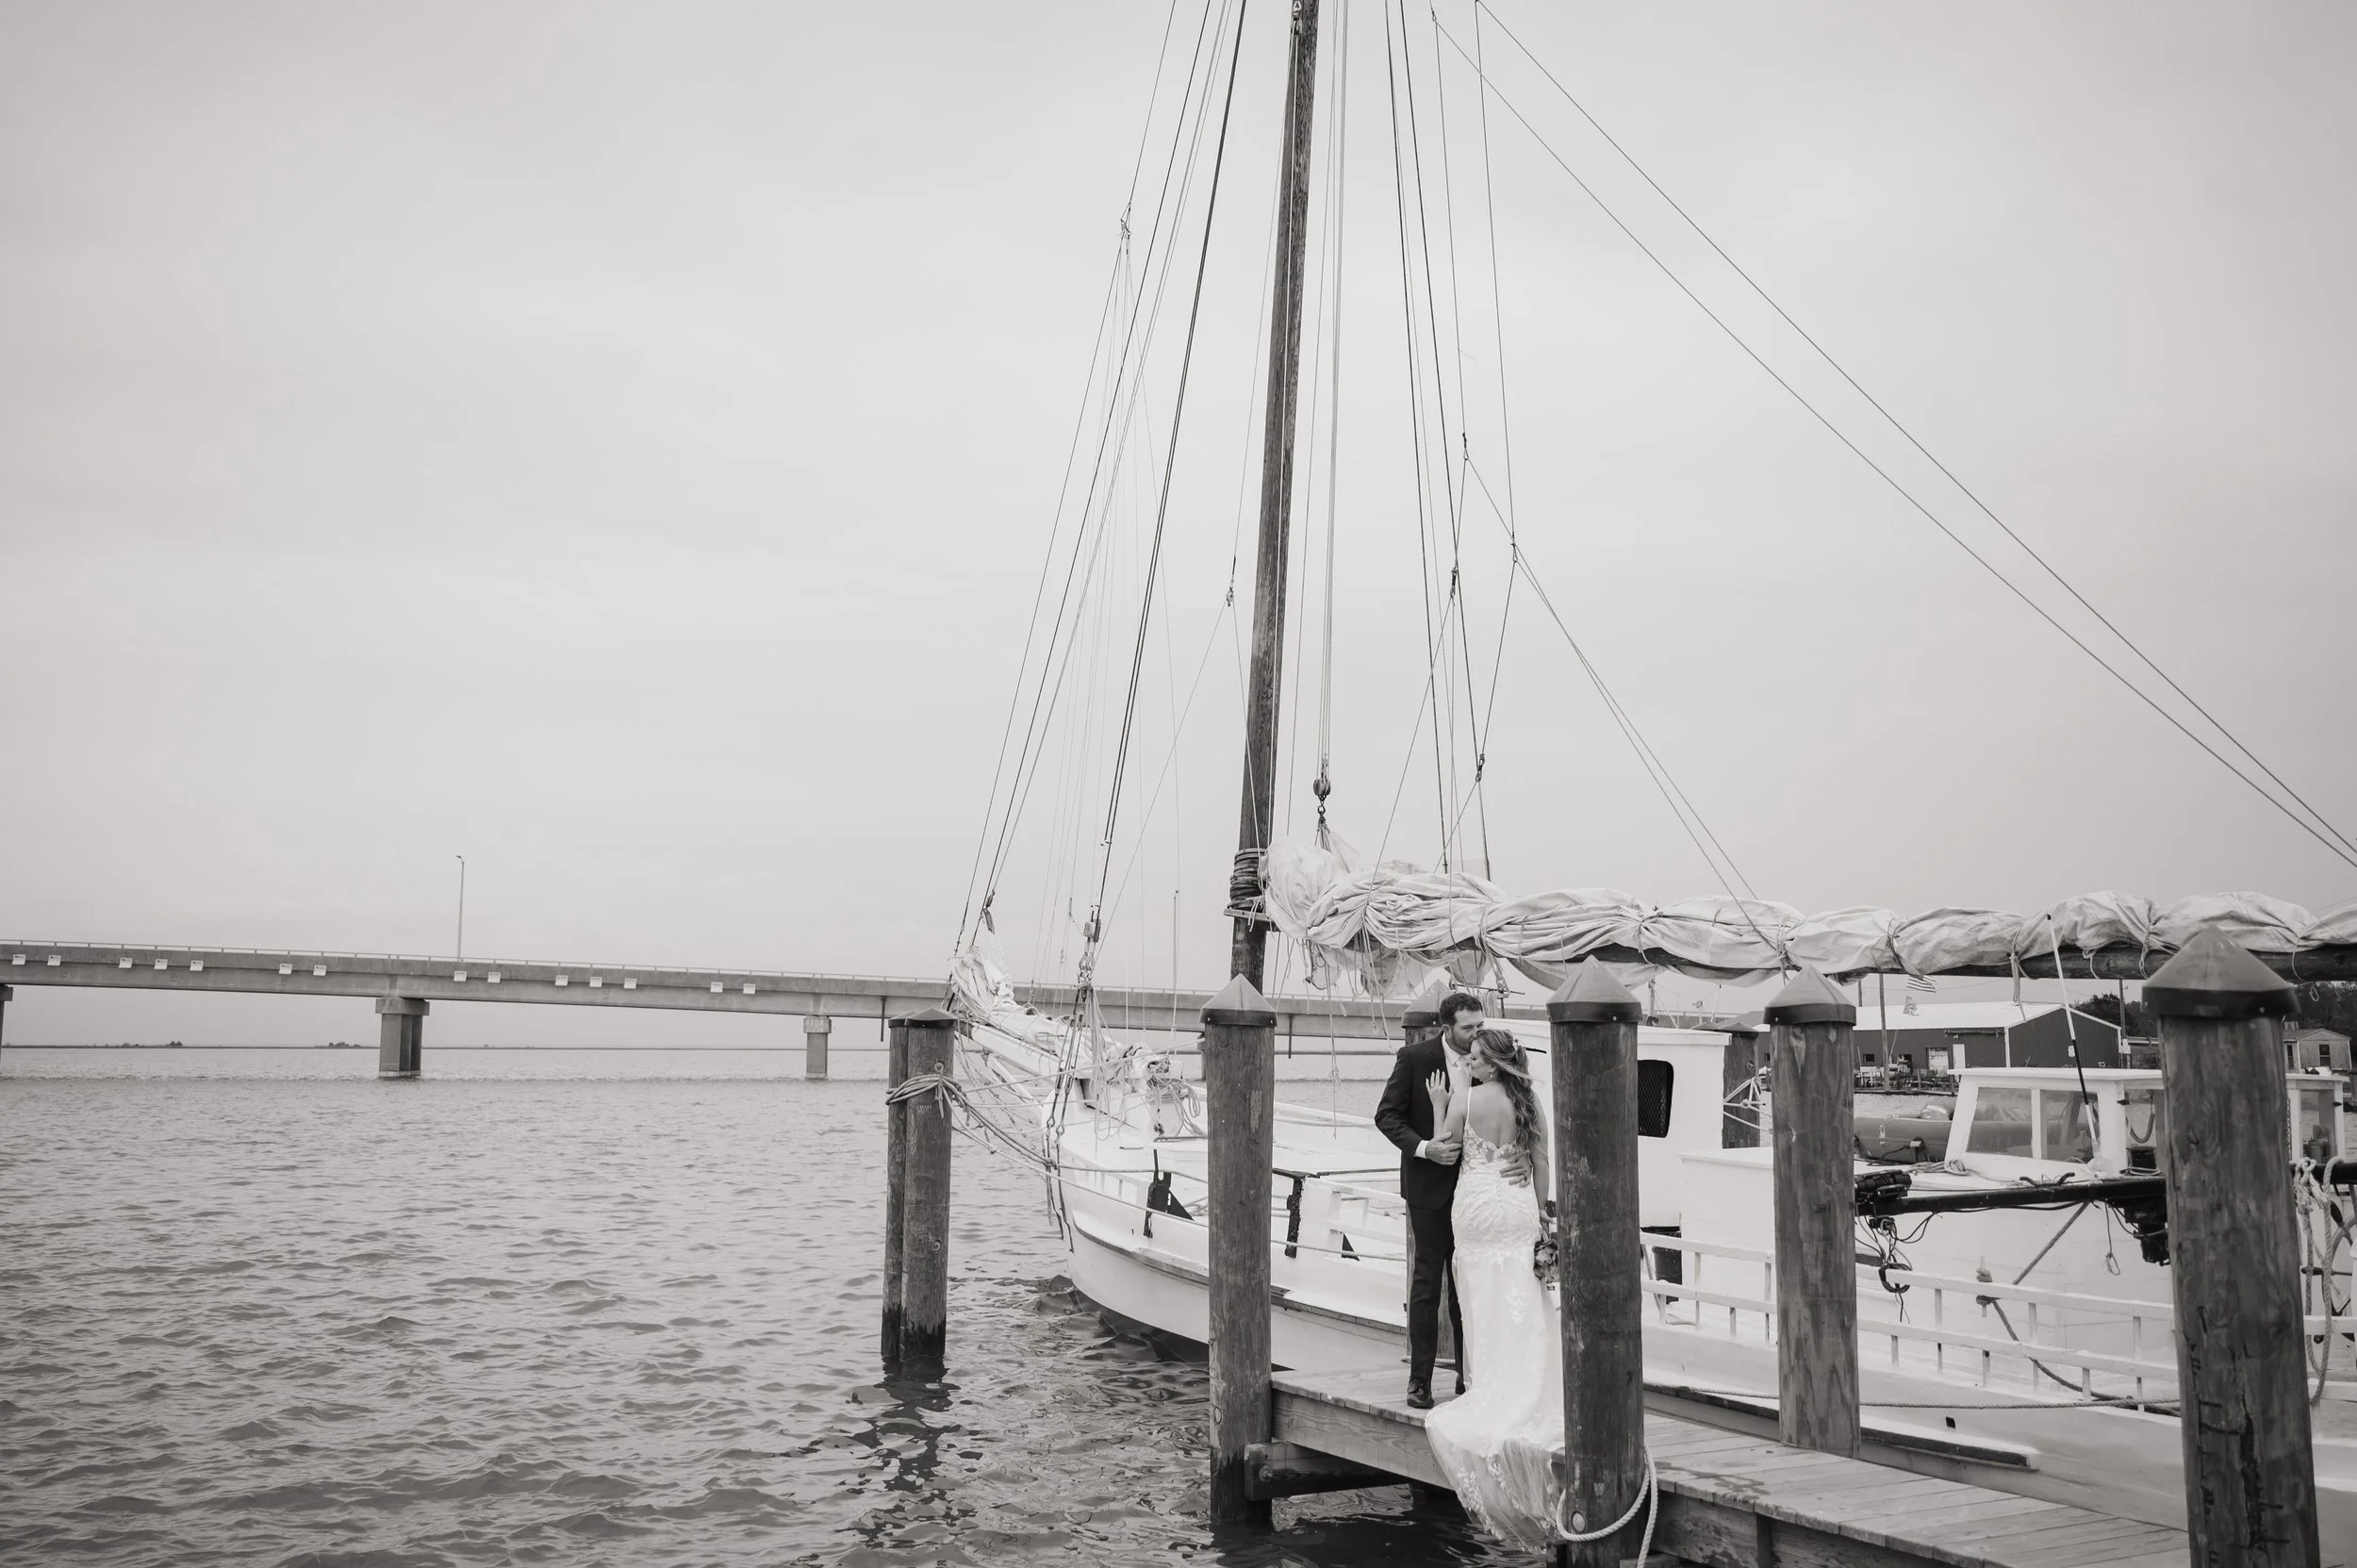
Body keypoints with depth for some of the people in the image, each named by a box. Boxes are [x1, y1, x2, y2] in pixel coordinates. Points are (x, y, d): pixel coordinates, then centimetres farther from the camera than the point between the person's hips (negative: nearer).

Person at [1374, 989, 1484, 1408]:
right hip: (1430, 1184, -3)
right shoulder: (1414, 1058, -10)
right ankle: (1419, 1381, 9)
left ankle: (1468, 1377, 18)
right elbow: (1387, 1115, -6)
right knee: (1427, 1281, 2)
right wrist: (1422, 1147, -22)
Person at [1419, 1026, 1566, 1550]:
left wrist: (1442, 1102, 9)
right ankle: (1533, 1396, 12)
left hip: (1481, 1207, -5)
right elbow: (1541, 1164, 9)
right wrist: (1536, 1212, 17)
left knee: (1490, 1306, 2)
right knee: (1525, 1306, 9)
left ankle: (1496, 1395, 4)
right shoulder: (1528, 1102, 5)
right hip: (1521, 1209, 5)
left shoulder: (1468, 1098, -11)